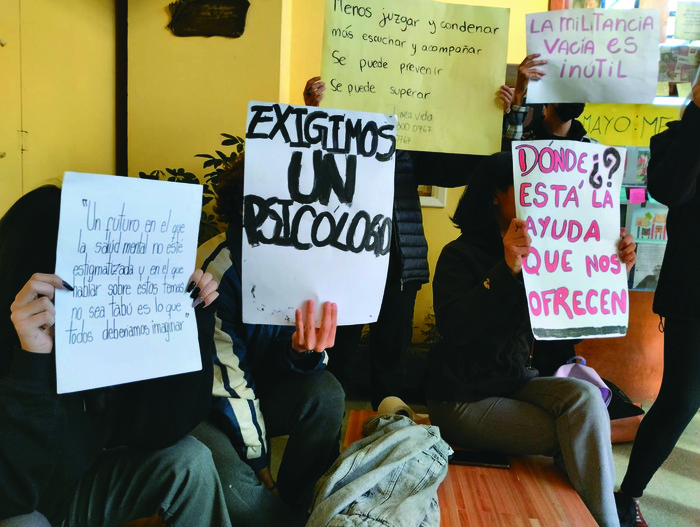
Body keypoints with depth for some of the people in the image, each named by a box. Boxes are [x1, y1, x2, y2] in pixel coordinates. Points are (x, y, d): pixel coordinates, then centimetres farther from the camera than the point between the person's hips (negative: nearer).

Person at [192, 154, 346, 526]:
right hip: (206, 407, -5)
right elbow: (225, 374, -20)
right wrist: (259, 463, -16)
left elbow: (284, 364, -7)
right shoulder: (214, 268, -23)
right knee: (235, 488, -32)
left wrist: (303, 351, -33)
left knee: (325, 393, -24)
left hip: (264, 389, 5)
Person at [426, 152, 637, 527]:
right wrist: (507, 269, -38)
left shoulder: (538, 254, 6)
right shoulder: (461, 254, -11)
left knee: (584, 396, -23)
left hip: (516, 382, 5)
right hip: (463, 398, -5)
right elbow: (453, 328, -27)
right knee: (577, 438, -18)